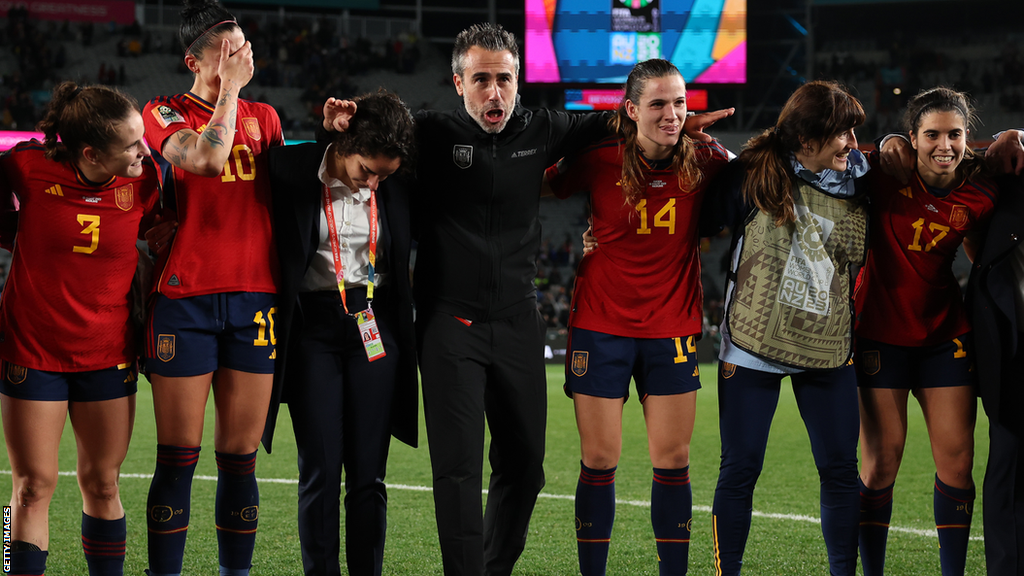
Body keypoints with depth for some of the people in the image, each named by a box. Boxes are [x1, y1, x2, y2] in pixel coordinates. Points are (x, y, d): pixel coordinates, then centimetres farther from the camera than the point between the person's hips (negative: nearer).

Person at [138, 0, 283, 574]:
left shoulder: (264, 117, 16)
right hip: (185, 297, -3)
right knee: (179, 457, -3)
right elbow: (208, 157, -17)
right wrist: (231, 87, -7)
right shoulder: (165, 114, 2)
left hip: (255, 299, 4)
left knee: (240, 457, 5)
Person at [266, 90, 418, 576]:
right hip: (312, 327, -2)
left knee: (368, 474, 1)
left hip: (375, 326, 2)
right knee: (320, 471, -4)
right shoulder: (290, 168, -6)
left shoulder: (397, 187, 0)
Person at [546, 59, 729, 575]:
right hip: (601, 324, -1)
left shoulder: (704, 162, -5)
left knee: (673, 460, 4)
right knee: (599, 460, 2)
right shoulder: (598, 161, -9)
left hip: (673, 327, 1)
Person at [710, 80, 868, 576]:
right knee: (740, 470, 1)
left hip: (827, 347, 3)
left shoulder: (856, 183, 2)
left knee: (841, 469, 4)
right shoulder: (754, 175, -6)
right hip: (754, 345, -3)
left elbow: (859, 258, 16)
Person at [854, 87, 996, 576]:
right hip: (881, 330, -3)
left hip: (946, 332, 3)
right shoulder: (886, 173, -13)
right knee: (881, 461, -2)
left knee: (956, 459, 3)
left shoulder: (979, 195, -5)